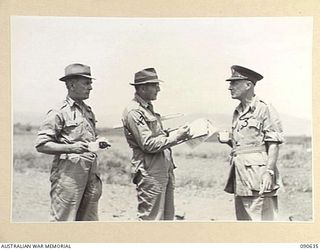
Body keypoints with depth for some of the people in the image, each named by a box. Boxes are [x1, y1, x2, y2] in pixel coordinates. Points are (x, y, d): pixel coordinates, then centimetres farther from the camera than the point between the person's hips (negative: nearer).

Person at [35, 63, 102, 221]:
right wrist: (71, 147, -22)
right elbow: (41, 145, -11)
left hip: (90, 172, 8)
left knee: (89, 219, 12)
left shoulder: (88, 111, 17)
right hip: (68, 172, -8)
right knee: (63, 220, -4)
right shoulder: (59, 112, -7)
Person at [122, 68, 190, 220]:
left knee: (167, 217, 13)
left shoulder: (148, 108, 17)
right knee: (151, 219, -3)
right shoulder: (133, 112, -14)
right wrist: (176, 137, -14)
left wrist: (178, 135, 9)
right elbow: (149, 144, -19)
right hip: (150, 172, -10)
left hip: (165, 170, 10)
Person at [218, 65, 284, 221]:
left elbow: (273, 144, -10)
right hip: (240, 178, 8)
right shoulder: (237, 113, 18)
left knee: (263, 219, -6)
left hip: (258, 175, -8)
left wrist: (269, 172, -18)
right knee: (243, 219, 11)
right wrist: (228, 141, 5)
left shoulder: (264, 109, -6)